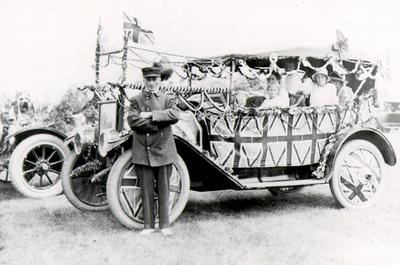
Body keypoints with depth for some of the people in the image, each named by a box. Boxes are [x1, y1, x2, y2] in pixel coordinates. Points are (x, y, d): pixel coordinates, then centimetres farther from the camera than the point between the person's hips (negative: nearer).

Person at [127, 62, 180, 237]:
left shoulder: (167, 99, 8)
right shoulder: (136, 100, 7)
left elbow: (175, 115, -13)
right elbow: (132, 121, -9)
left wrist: (151, 115, -17)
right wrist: (159, 123, -12)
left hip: (163, 150, 0)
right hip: (142, 151, 0)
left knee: (164, 189, 5)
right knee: (146, 190, 6)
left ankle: (165, 225, 13)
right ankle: (148, 225, 16)